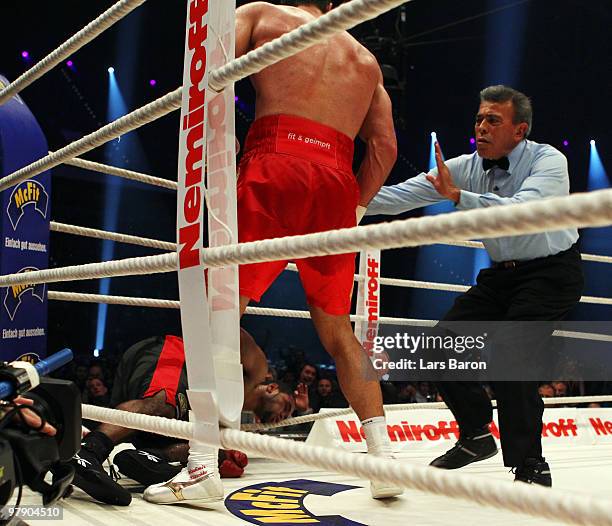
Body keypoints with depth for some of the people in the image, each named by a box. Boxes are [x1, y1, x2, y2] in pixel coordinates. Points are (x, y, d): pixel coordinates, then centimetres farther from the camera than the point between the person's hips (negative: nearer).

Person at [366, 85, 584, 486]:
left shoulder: (548, 161, -17)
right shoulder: (467, 167, -2)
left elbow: (522, 211, -37)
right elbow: (403, 196, -9)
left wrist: (457, 196, -46)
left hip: (552, 272, -6)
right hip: (502, 274, 7)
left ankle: (531, 466, -13)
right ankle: (477, 436, 19)